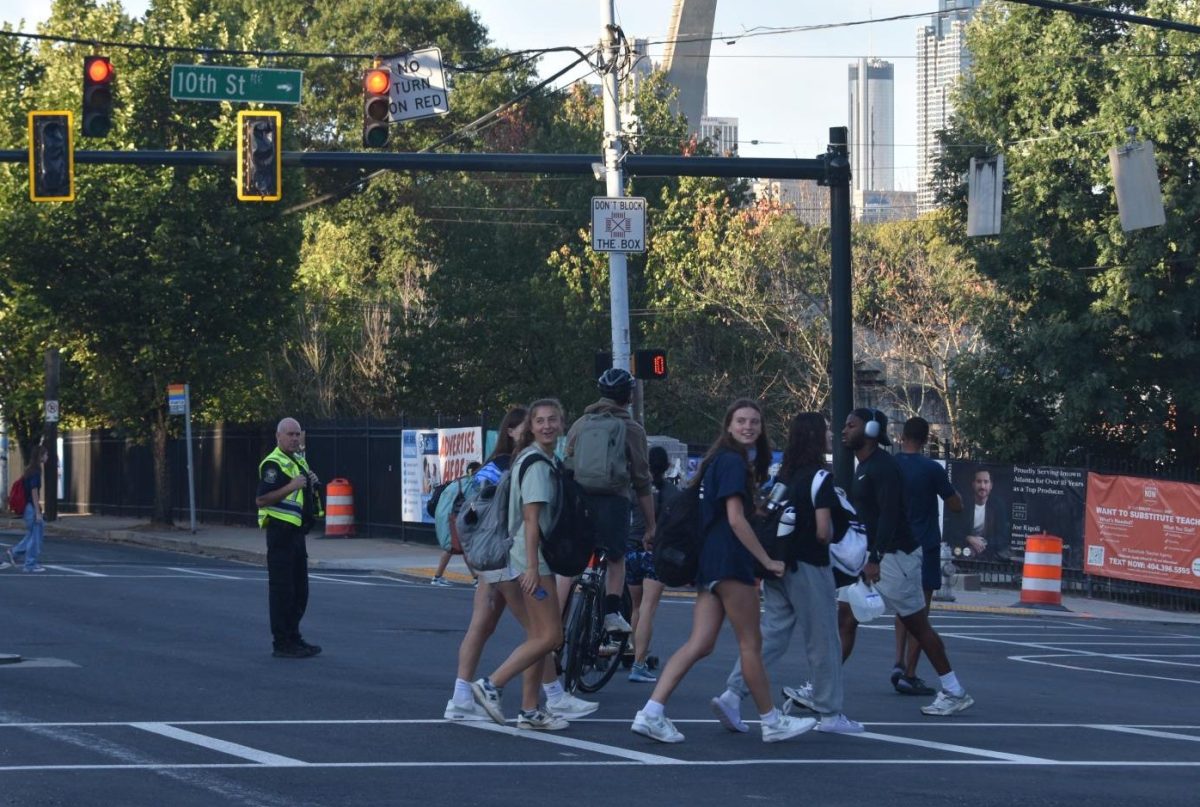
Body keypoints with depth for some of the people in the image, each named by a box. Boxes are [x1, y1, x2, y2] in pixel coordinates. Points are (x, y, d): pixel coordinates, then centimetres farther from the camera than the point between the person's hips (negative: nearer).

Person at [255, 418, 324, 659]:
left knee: (299, 590, 14)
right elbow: (261, 501, -21)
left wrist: (311, 483, 11)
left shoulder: (298, 460, 16)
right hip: (281, 532, -10)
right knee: (282, 590, -7)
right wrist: (290, 487, -29)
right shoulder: (273, 464, -14)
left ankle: (293, 637, 23)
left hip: (297, 532, 10)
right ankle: (282, 644, -5)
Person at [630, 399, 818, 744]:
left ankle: (651, 713, -8)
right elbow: (736, 519, -17)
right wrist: (767, 560, -13)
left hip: (710, 561, 9)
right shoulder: (733, 462, -11)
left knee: (700, 644, 2)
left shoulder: (721, 460, 19)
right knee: (751, 643, 1)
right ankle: (772, 722, 9)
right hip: (729, 560, -9)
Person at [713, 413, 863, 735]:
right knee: (823, 641, 4)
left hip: (778, 564, 7)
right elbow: (823, 531, -17)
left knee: (771, 634, 8)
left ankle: (732, 694, -6)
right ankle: (829, 714, 11)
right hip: (808, 567, -7)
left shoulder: (783, 475, 10)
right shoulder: (819, 477, -12)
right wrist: (827, 539, 3)